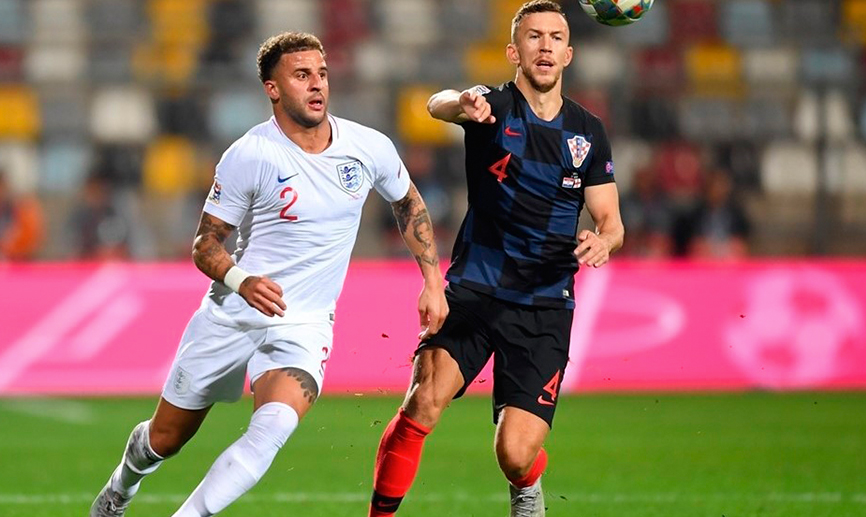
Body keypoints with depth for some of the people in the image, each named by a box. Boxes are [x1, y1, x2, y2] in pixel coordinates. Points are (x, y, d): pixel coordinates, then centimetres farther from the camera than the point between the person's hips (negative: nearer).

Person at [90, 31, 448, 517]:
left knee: (275, 425, -30)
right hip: (231, 313, -1)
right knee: (165, 439, 12)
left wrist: (433, 282, 13)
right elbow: (206, 243, -7)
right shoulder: (249, 155, -14)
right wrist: (240, 280, -28)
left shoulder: (370, 148, -4)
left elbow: (409, 204, 17)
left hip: (304, 325, 1)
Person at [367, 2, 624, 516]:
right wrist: (461, 105, -52)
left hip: (545, 306, 2)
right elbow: (438, 104, -26)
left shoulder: (588, 132, 9)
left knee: (516, 456, -8)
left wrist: (603, 240, -14)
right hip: (474, 291, -2)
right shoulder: (494, 107, -2)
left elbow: (611, 221, 12)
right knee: (424, 404, -26)